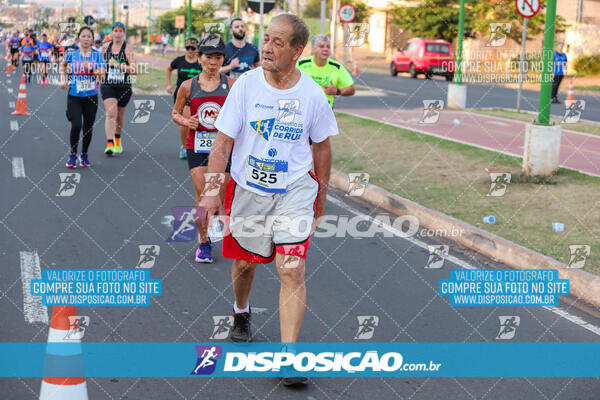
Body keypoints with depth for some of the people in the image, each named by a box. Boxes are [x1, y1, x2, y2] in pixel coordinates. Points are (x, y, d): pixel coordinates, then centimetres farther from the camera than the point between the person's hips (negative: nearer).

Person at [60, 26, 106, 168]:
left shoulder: (97, 55, 1)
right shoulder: (72, 54, 1)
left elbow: (102, 73, -9)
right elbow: (63, 65, 22)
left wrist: (91, 69, -24)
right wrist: (63, 79, 9)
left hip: (91, 96, 1)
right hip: (74, 96, -1)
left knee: (88, 127, 6)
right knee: (76, 125, -14)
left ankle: (84, 155, 25)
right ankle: (73, 155, 4)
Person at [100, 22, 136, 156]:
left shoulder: (128, 49, -7)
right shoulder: (105, 47, 3)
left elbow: (134, 70, -17)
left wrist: (119, 65, -27)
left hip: (124, 87, 0)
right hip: (108, 85, 1)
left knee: (120, 115, 14)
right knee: (111, 113, -17)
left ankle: (117, 140, 40)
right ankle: (109, 144, -22)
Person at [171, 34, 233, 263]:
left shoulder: (231, 85, -1)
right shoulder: (188, 86, 1)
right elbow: (175, 113, 12)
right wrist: (185, 121, -10)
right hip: (197, 146, 0)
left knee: (218, 196, 2)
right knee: (202, 194, -9)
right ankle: (204, 242, 4)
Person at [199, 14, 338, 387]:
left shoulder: (312, 94, -6)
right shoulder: (246, 84, -8)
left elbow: (322, 147, 8)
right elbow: (223, 142, -7)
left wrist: (321, 195, 15)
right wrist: (211, 191, -14)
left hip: (295, 189, -1)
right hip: (248, 188, 1)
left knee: (292, 271, -11)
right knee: (245, 262, 15)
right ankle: (241, 314, 47)